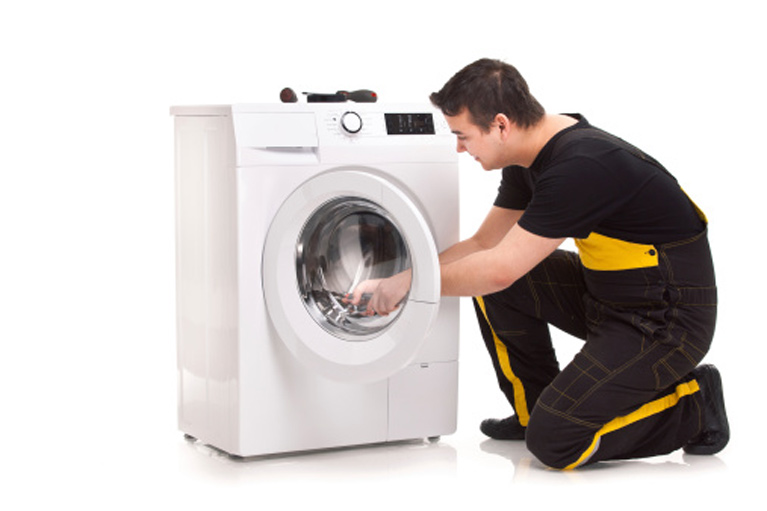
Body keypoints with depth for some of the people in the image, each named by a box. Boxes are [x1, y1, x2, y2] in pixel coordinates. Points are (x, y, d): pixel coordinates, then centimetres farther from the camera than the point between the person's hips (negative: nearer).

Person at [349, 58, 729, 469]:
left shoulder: (582, 167, -28)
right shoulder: (531, 158, 1)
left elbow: (499, 270, -26)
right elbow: (484, 243, 9)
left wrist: (412, 282, -13)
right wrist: (392, 284, 0)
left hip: (670, 318, -9)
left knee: (553, 442, -17)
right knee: (487, 277, 0)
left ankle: (692, 406, 2)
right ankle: (535, 409, 15)